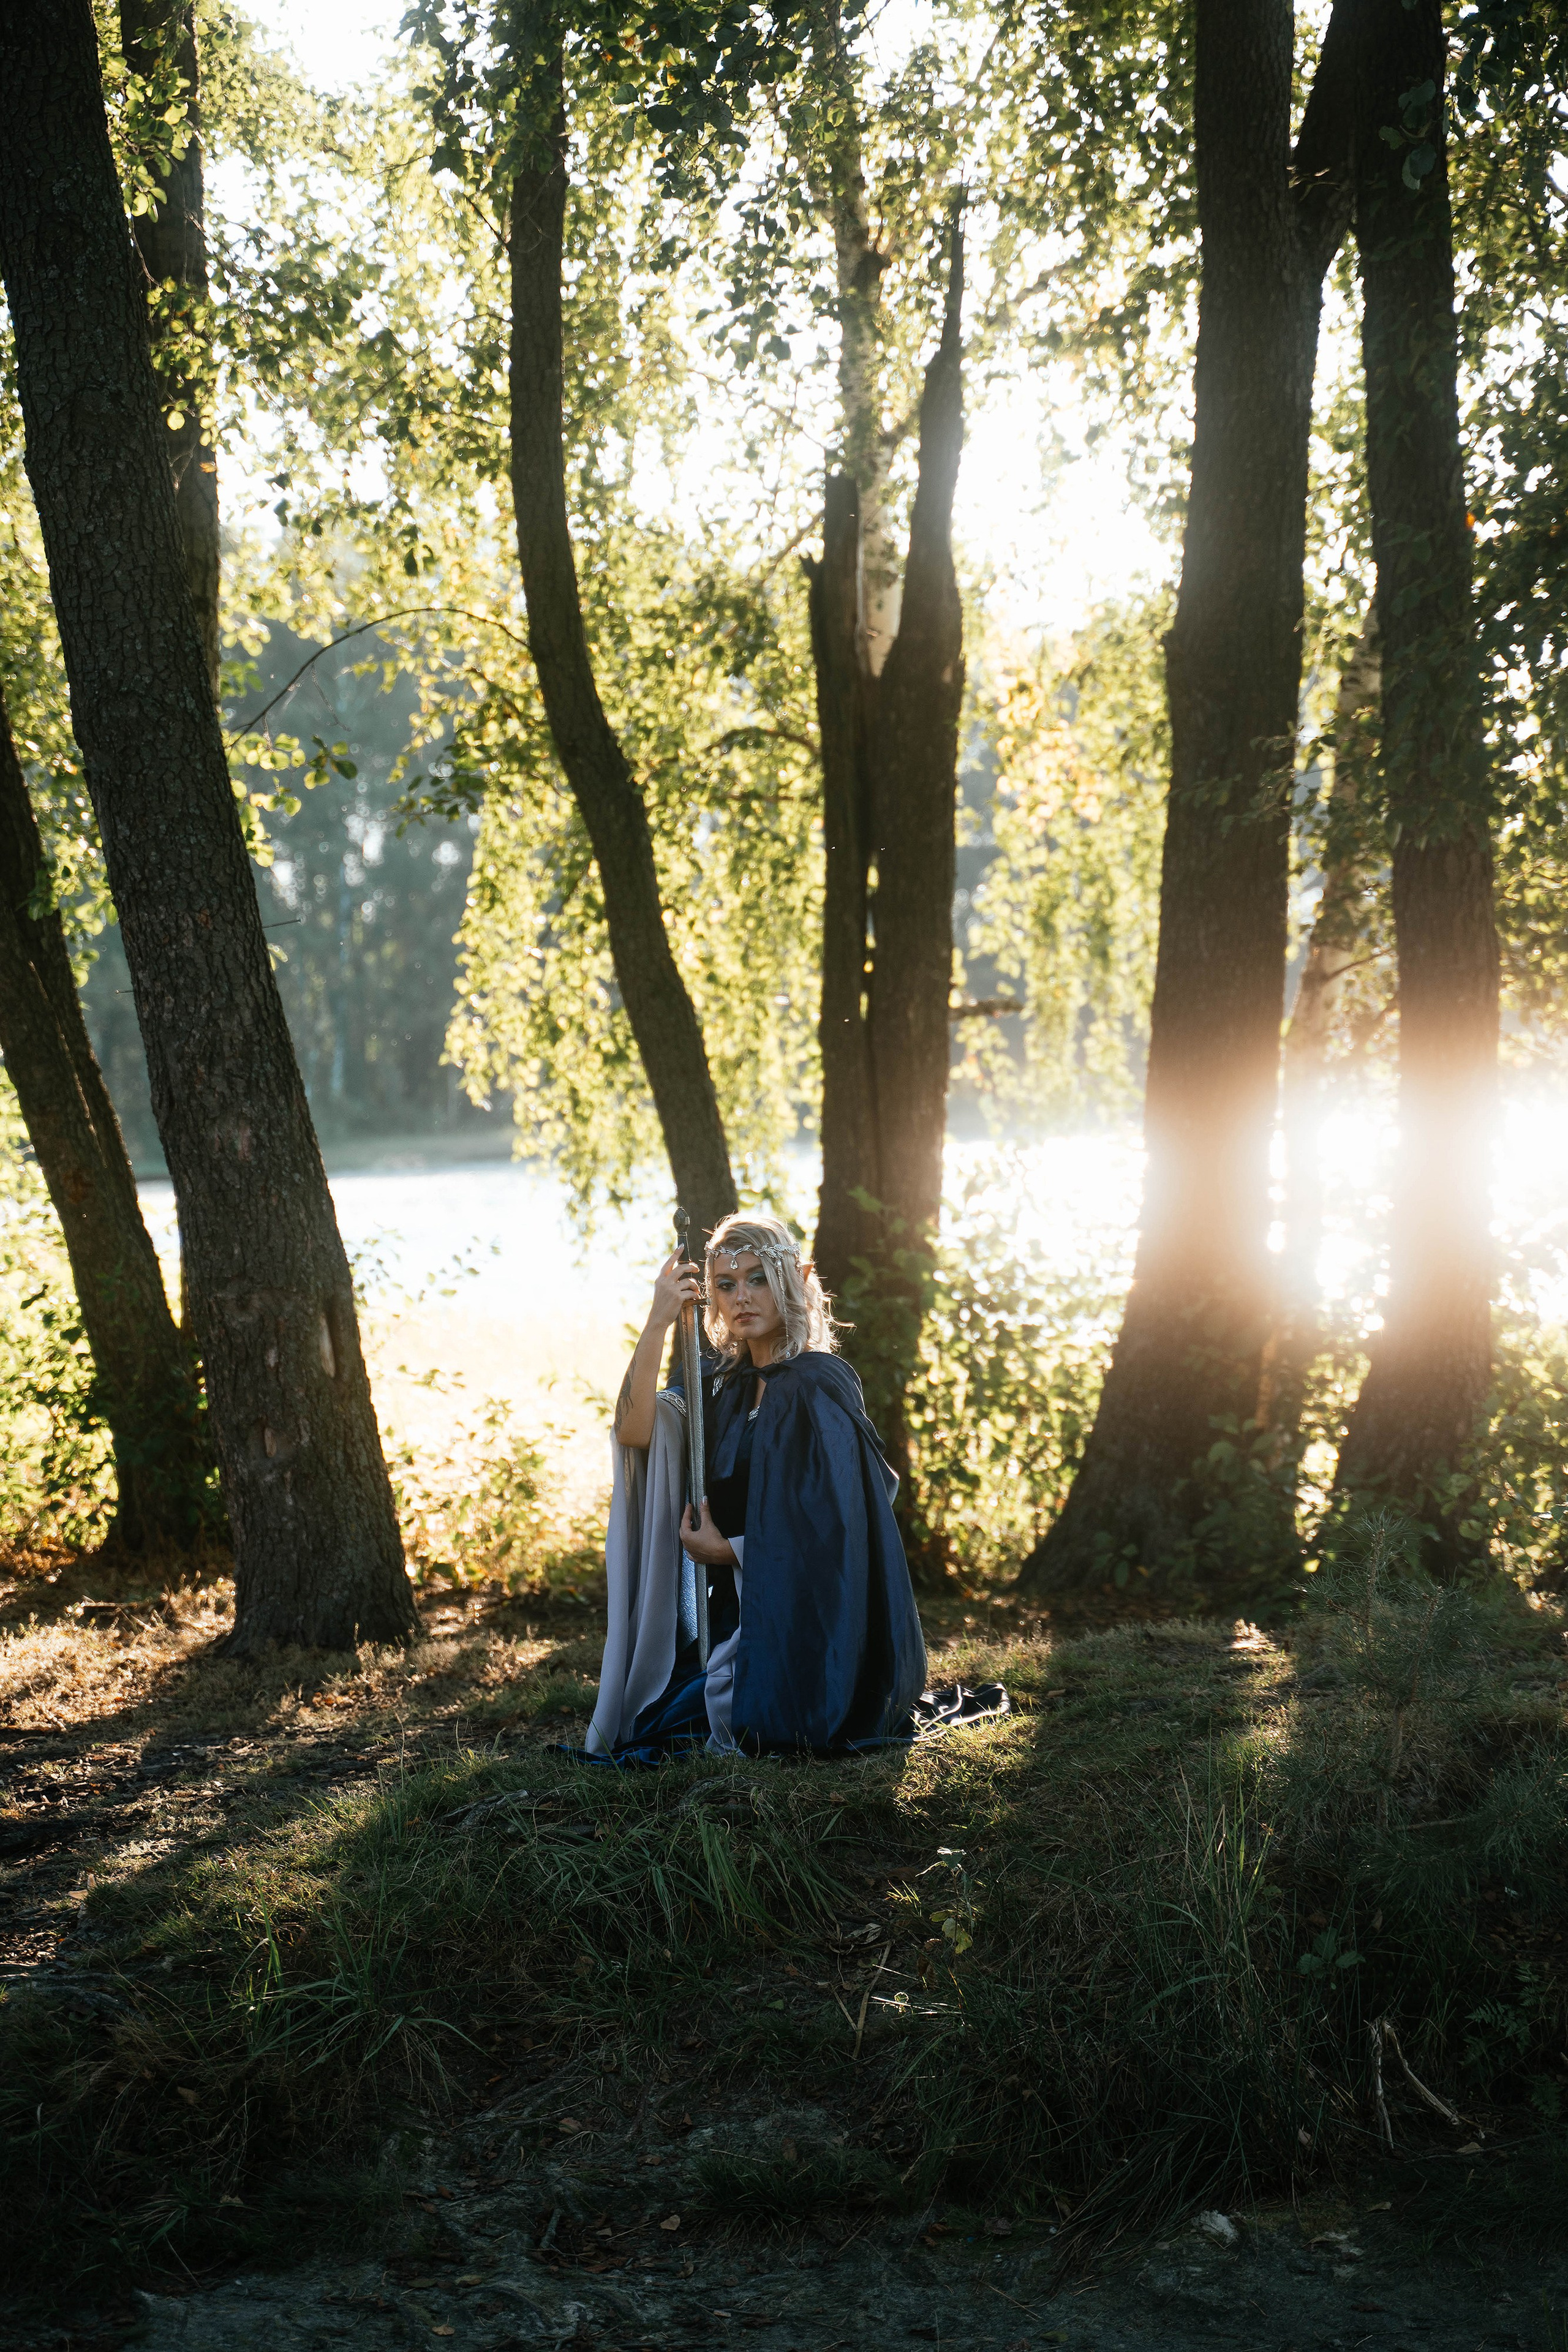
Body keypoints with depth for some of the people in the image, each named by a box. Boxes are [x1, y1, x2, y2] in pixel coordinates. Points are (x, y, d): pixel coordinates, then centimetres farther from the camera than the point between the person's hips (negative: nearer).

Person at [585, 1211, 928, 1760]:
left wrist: (731, 1551, -12)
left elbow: (831, 1526, -16)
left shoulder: (819, 1386, -14)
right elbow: (633, 1433, -8)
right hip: (741, 1608, 7)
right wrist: (658, 1323, -16)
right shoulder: (723, 1380, 8)